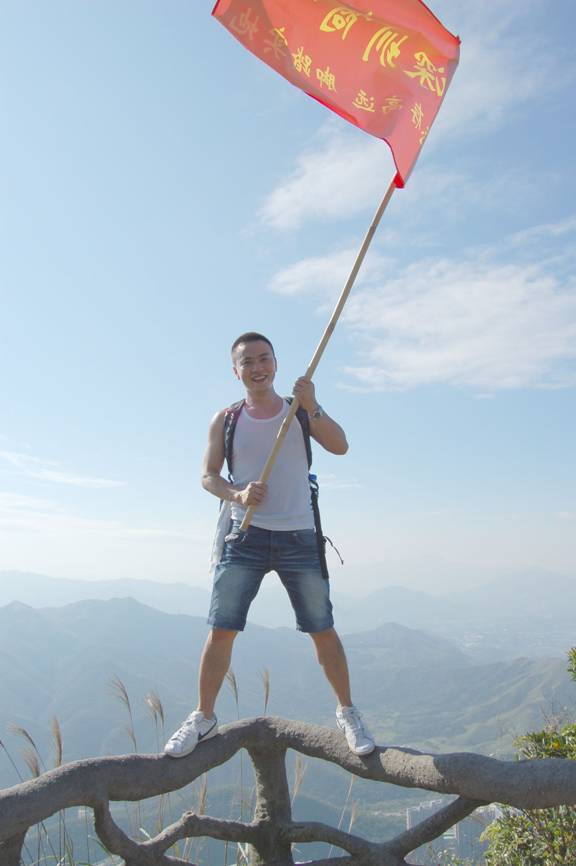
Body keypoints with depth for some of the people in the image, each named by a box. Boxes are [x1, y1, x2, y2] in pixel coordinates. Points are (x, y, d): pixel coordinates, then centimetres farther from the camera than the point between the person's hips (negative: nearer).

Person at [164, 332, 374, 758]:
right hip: (244, 535, 0)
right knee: (220, 630, 0)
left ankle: (347, 712, 24)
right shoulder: (226, 419, 6)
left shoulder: (302, 410, 5)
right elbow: (208, 476, 4)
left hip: (299, 537, 0)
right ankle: (203, 718, 18)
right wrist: (237, 494, -17)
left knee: (323, 630, 5)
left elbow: (340, 446, -9)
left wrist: (312, 407, -25)